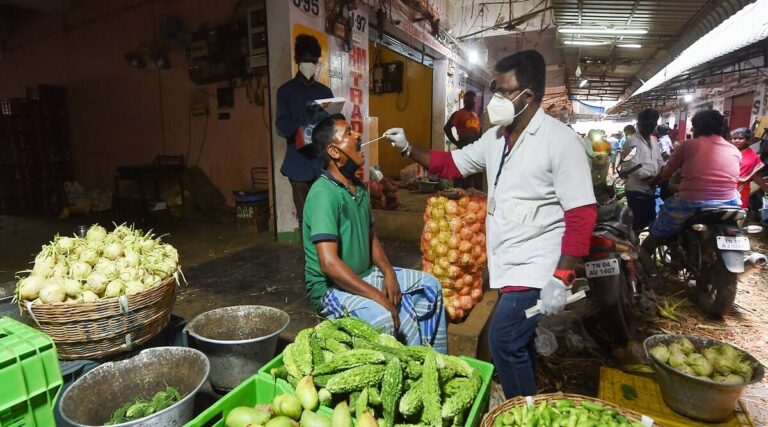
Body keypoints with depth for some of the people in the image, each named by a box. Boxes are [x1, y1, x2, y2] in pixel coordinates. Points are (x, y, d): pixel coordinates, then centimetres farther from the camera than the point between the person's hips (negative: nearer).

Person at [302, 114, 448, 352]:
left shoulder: (359, 188, 6)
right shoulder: (323, 194, -23)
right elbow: (329, 263, -30)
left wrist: (388, 272, -4)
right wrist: (377, 296, -26)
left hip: (365, 274, 9)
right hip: (332, 286, -9)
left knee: (429, 286, 6)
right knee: (386, 316, -35)